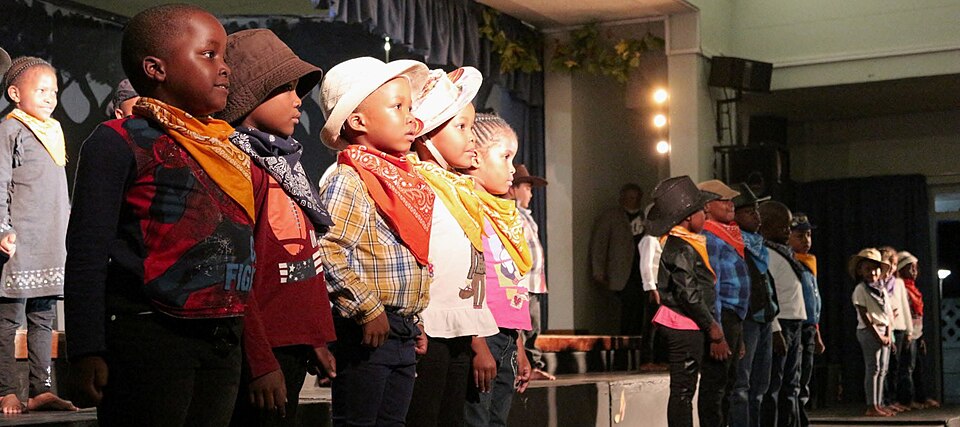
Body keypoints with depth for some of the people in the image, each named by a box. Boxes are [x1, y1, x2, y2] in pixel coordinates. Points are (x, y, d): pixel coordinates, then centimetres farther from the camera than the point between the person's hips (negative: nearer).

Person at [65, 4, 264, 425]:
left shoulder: (234, 150, 15)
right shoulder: (120, 142, -7)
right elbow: (87, 252, -10)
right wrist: (86, 351, -14)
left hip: (223, 342, 7)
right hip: (149, 337, -7)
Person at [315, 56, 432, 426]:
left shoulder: (402, 181, 17)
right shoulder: (348, 182, -12)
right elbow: (329, 253, -24)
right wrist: (368, 310, -22)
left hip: (402, 332, 9)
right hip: (367, 331, -9)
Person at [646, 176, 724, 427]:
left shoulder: (680, 244, 16)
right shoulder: (681, 249, -16)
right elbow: (690, 294, -20)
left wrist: (713, 328, 17)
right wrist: (713, 329, -12)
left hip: (687, 328, 10)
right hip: (685, 327, -10)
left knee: (683, 391, 11)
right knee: (683, 390, -7)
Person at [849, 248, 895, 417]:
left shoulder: (882, 289, 15)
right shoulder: (860, 289, -6)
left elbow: (888, 313, 12)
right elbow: (864, 316, -12)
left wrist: (888, 334, -1)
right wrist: (878, 335, -15)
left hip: (884, 332, 7)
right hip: (869, 331, -7)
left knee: (882, 370, 8)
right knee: (873, 369, -9)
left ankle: (879, 404, 13)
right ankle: (872, 406, -7)